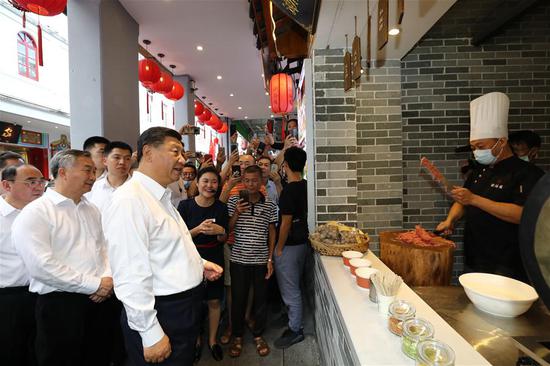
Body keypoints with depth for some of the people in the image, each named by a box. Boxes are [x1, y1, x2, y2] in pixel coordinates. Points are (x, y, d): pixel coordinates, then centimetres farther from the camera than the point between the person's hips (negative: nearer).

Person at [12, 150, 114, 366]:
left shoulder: (92, 210, 10)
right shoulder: (36, 212, -12)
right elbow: (41, 265, -20)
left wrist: (107, 279, -4)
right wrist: (94, 284, -17)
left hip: (98, 300, 6)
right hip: (59, 304, -6)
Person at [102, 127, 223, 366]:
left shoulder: (162, 197, 10)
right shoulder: (129, 200, -22)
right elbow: (130, 277, -25)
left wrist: (199, 263, 8)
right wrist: (150, 334, -21)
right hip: (161, 315, -9)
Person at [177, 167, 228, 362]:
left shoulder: (221, 207, -5)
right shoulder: (185, 205, -10)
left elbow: (224, 239, 1)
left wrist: (220, 231, -22)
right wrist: (199, 229, -26)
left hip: (214, 259, 1)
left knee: (214, 301, 11)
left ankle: (212, 340, 35)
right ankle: (196, 340, 38)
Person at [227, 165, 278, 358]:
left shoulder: (269, 205, -1)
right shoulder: (234, 201, -3)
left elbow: (271, 232, 4)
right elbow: (227, 229, 0)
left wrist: (270, 259, 0)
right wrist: (236, 213, -17)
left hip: (261, 260, 1)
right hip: (239, 259, 0)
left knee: (261, 298, 13)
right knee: (238, 298, 12)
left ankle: (258, 335, 35)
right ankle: (237, 336, 34)